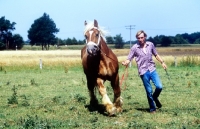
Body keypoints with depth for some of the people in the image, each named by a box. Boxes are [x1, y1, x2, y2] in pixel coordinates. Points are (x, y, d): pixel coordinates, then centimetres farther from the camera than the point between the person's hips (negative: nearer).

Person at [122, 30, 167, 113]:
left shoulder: (150, 45, 2)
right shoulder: (134, 48, -5)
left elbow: (156, 55, 17)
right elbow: (129, 59, -4)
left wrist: (162, 62, 9)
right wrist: (125, 63, -25)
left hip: (152, 69, 2)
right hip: (143, 72, -2)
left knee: (159, 87, -7)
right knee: (149, 91, 2)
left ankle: (155, 97, 26)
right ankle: (152, 108, 19)